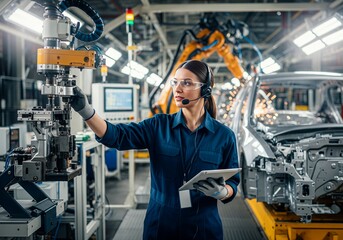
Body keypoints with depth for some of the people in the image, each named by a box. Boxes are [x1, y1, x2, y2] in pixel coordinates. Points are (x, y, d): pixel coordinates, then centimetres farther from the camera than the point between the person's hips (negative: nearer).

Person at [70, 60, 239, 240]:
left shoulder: (224, 136, -4)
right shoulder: (158, 126, -2)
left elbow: (232, 184, 0)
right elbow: (116, 135, -15)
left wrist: (220, 192, -22)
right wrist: (85, 110, -30)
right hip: (160, 225, 1)